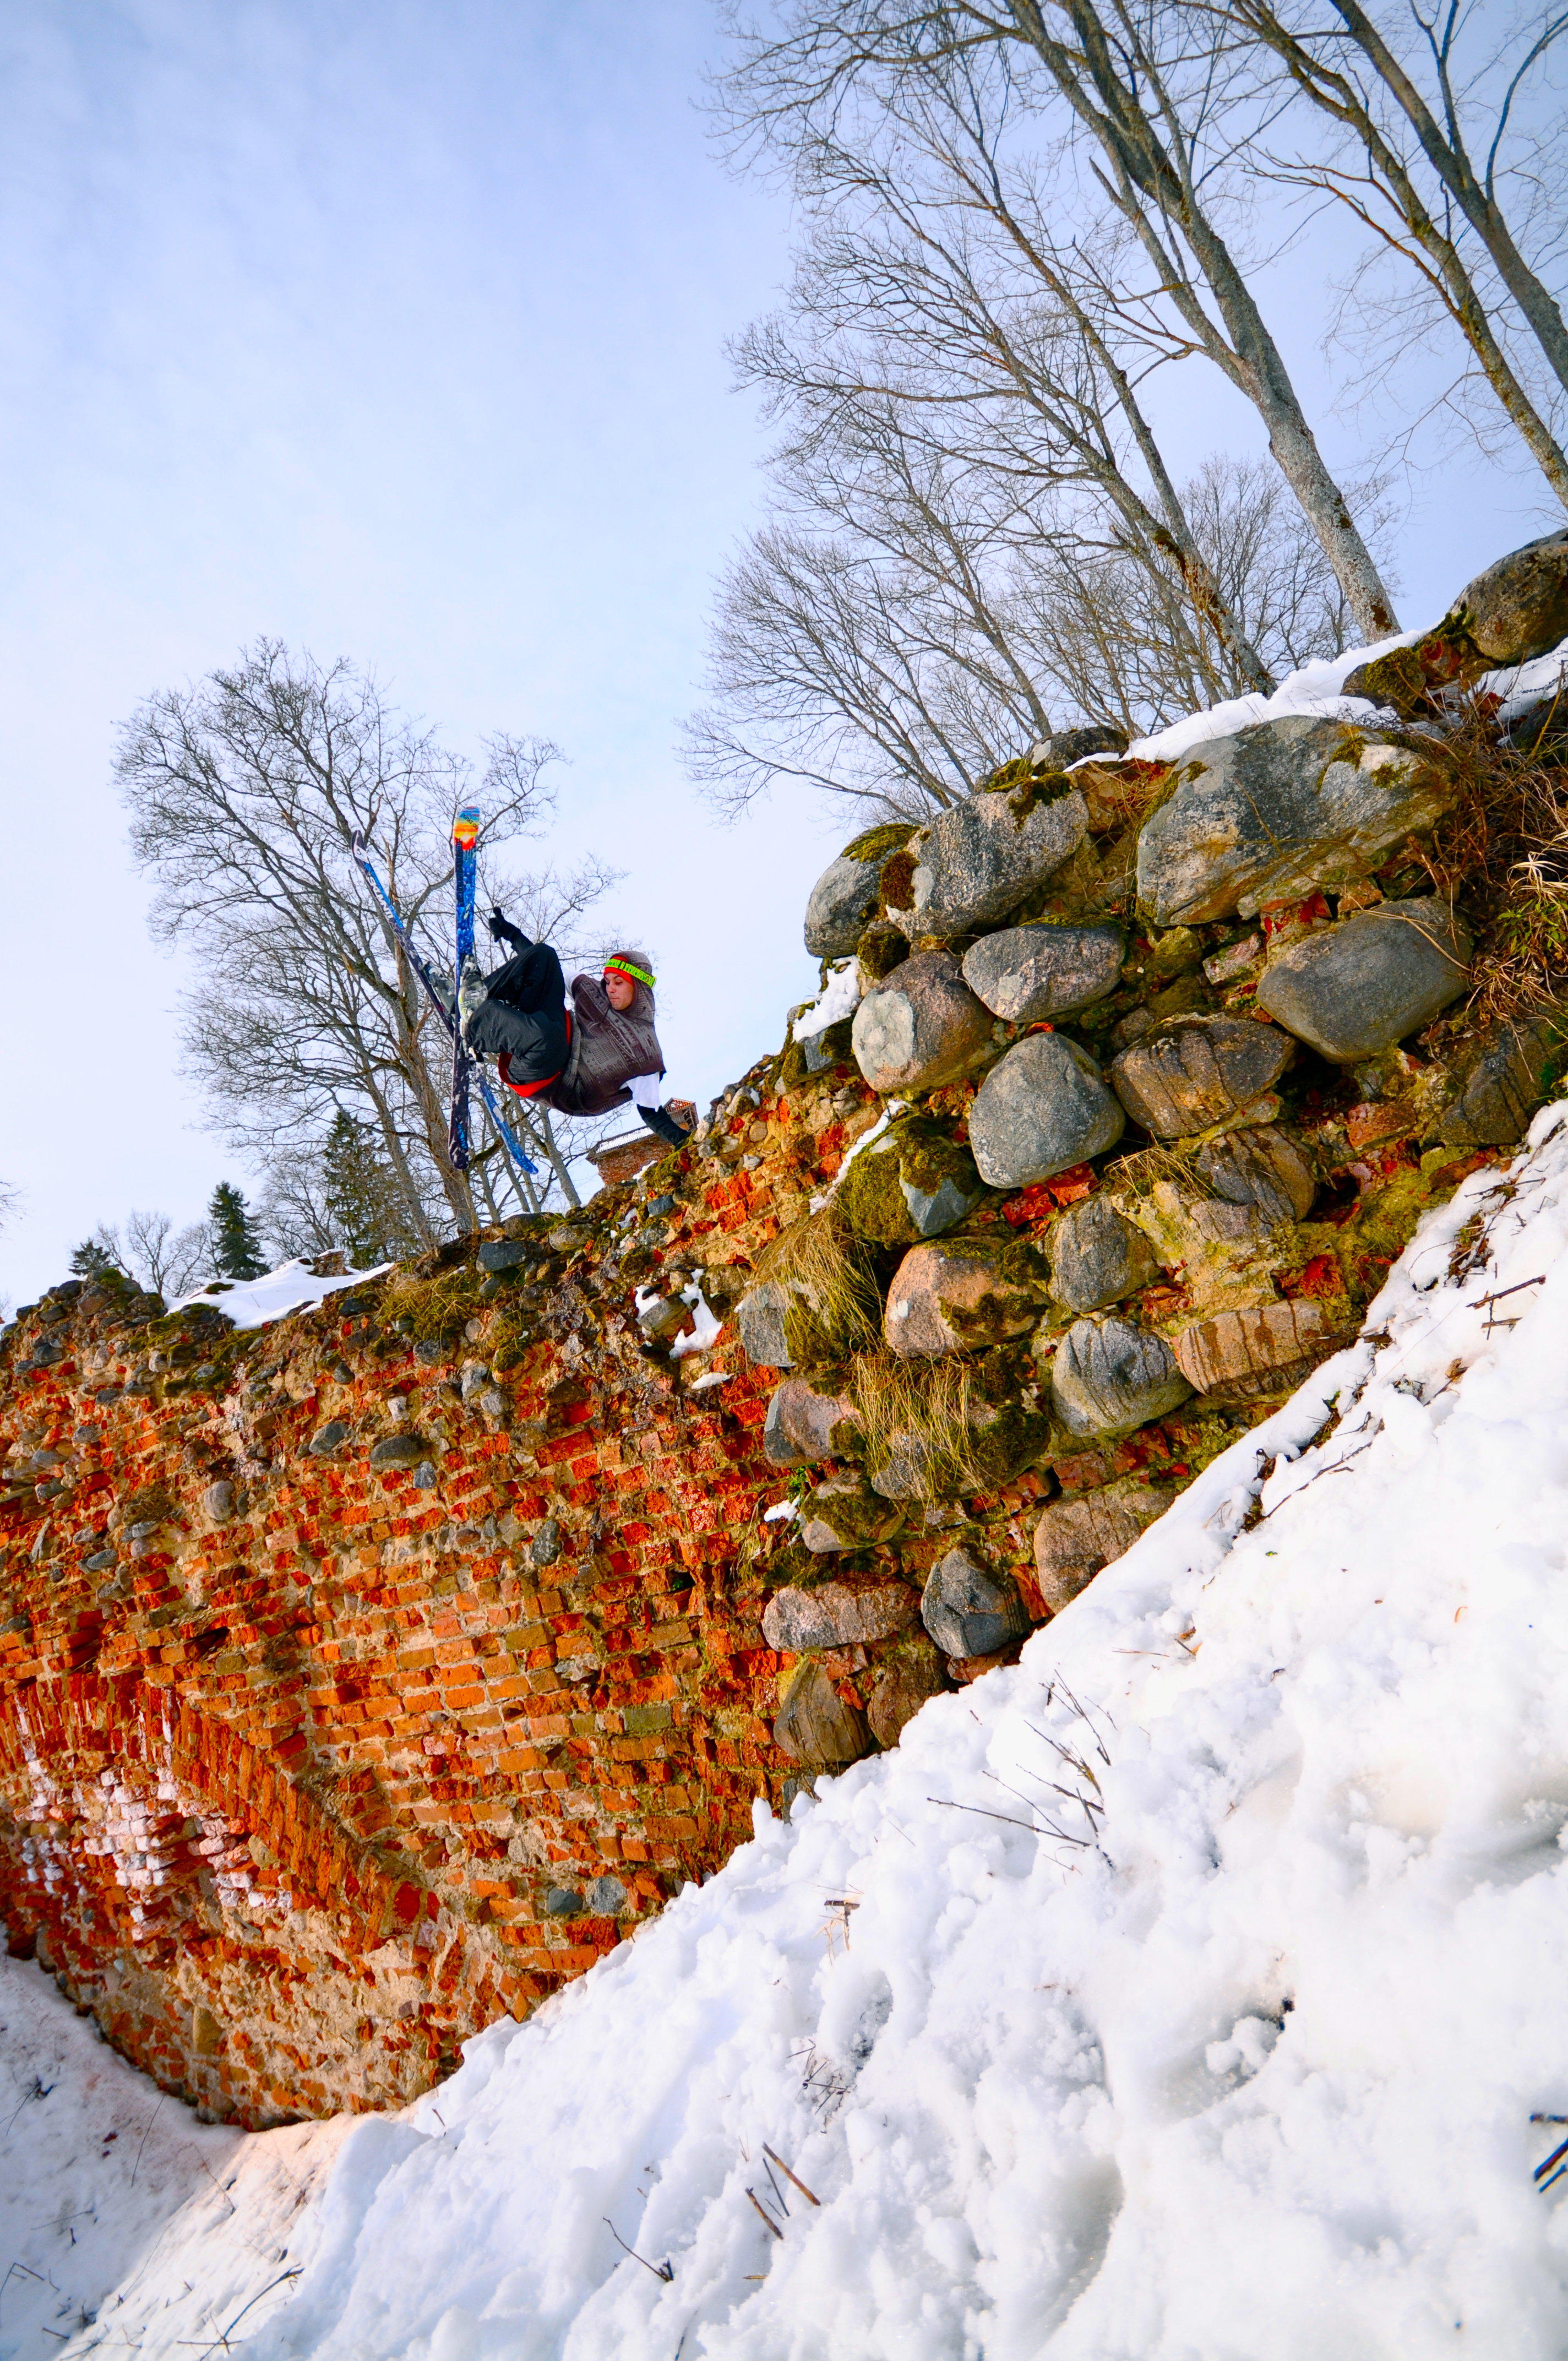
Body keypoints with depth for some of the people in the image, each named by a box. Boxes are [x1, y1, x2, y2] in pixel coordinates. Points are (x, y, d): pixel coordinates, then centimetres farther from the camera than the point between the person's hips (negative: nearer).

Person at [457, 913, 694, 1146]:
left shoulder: (645, 1054, -5)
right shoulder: (596, 990, 13)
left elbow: (650, 1109, -6)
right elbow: (544, 969, 24)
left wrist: (679, 1137, -23)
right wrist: (512, 935, 21)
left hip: (558, 1086, -6)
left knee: (544, 1037, -45)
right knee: (543, 955, -1)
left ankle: (474, 1018, -18)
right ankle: (480, 997, -15)